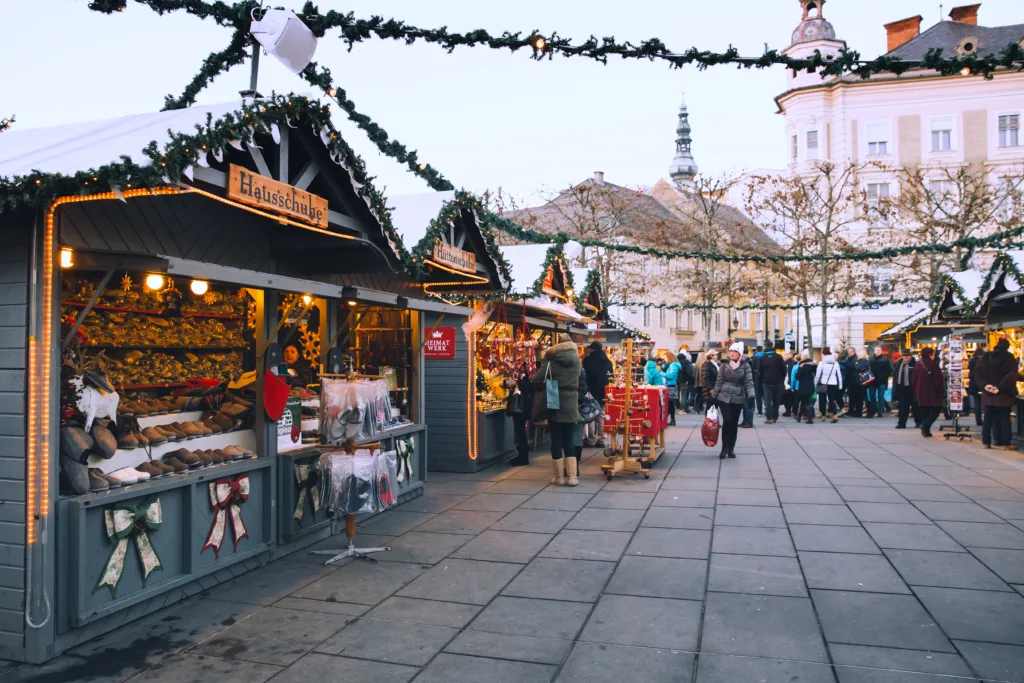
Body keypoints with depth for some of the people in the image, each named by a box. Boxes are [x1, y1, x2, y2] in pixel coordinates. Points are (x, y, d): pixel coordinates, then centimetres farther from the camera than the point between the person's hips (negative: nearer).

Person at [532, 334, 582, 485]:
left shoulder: (552, 361, -8)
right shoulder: (576, 360, 5)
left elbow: (536, 381, -12)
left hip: (555, 405, -3)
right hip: (571, 405, 3)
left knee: (556, 441, 5)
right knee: (568, 441, 11)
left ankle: (559, 477, 10)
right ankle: (572, 475, 6)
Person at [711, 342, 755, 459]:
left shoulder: (745, 366, -1)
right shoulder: (724, 365, 1)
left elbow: (749, 382, -4)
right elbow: (719, 381, 5)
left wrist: (751, 395, -18)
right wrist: (713, 396, 5)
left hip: (738, 399, 1)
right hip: (724, 397, -1)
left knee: (734, 423, 7)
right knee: (727, 421, -10)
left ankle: (731, 448, 18)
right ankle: (724, 448, 0)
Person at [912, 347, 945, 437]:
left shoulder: (917, 364, 5)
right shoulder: (933, 364, -12)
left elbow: (914, 380, 9)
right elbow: (939, 380, -11)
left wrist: (916, 392, 16)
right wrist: (942, 392, -3)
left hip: (921, 393, 5)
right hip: (933, 393, -5)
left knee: (924, 412, 11)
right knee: (935, 411, 1)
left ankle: (926, 430, 10)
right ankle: (926, 426, -19)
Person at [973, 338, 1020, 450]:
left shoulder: (986, 357, 5)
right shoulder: (1010, 358, -5)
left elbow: (977, 372, -1)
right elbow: (1012, 375, -17)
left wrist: (984, 385, -9)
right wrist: (1000, 387, -20)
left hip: (988, 393, 3)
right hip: (1004, 394, -3)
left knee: (988, 418, 8)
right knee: (1004, 418, 2)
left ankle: (986, 442, 8)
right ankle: (1006, 443, 2)